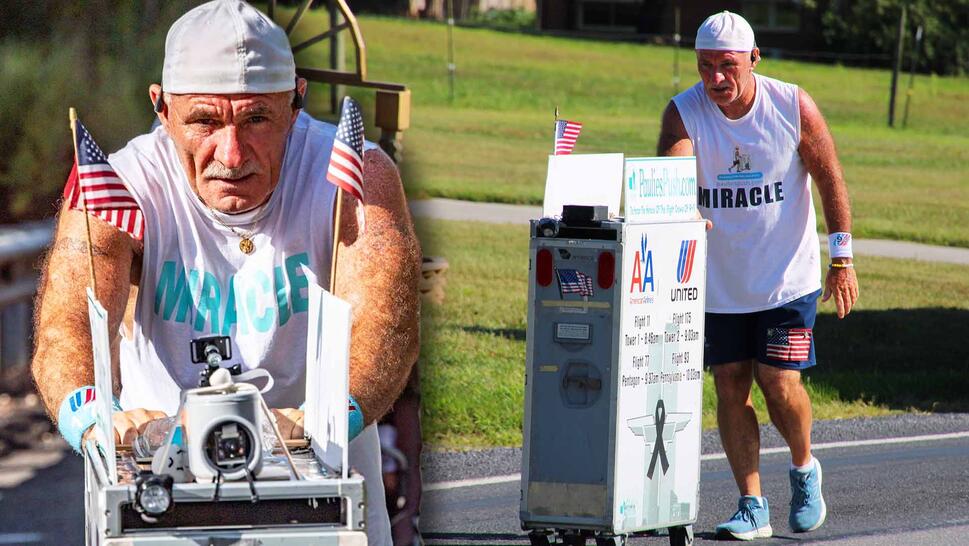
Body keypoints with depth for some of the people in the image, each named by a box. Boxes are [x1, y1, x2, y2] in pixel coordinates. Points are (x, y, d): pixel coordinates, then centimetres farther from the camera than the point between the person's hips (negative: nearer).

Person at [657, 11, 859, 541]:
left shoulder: (793, 106, -11)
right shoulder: (683, 112, -10)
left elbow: (830, 179, -3)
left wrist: (842, 259, -6)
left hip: (788, 277, -2)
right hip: (720, 279, 2)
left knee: (779, 382, -9)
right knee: (730, 384, 0)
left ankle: (804, 469, 20)